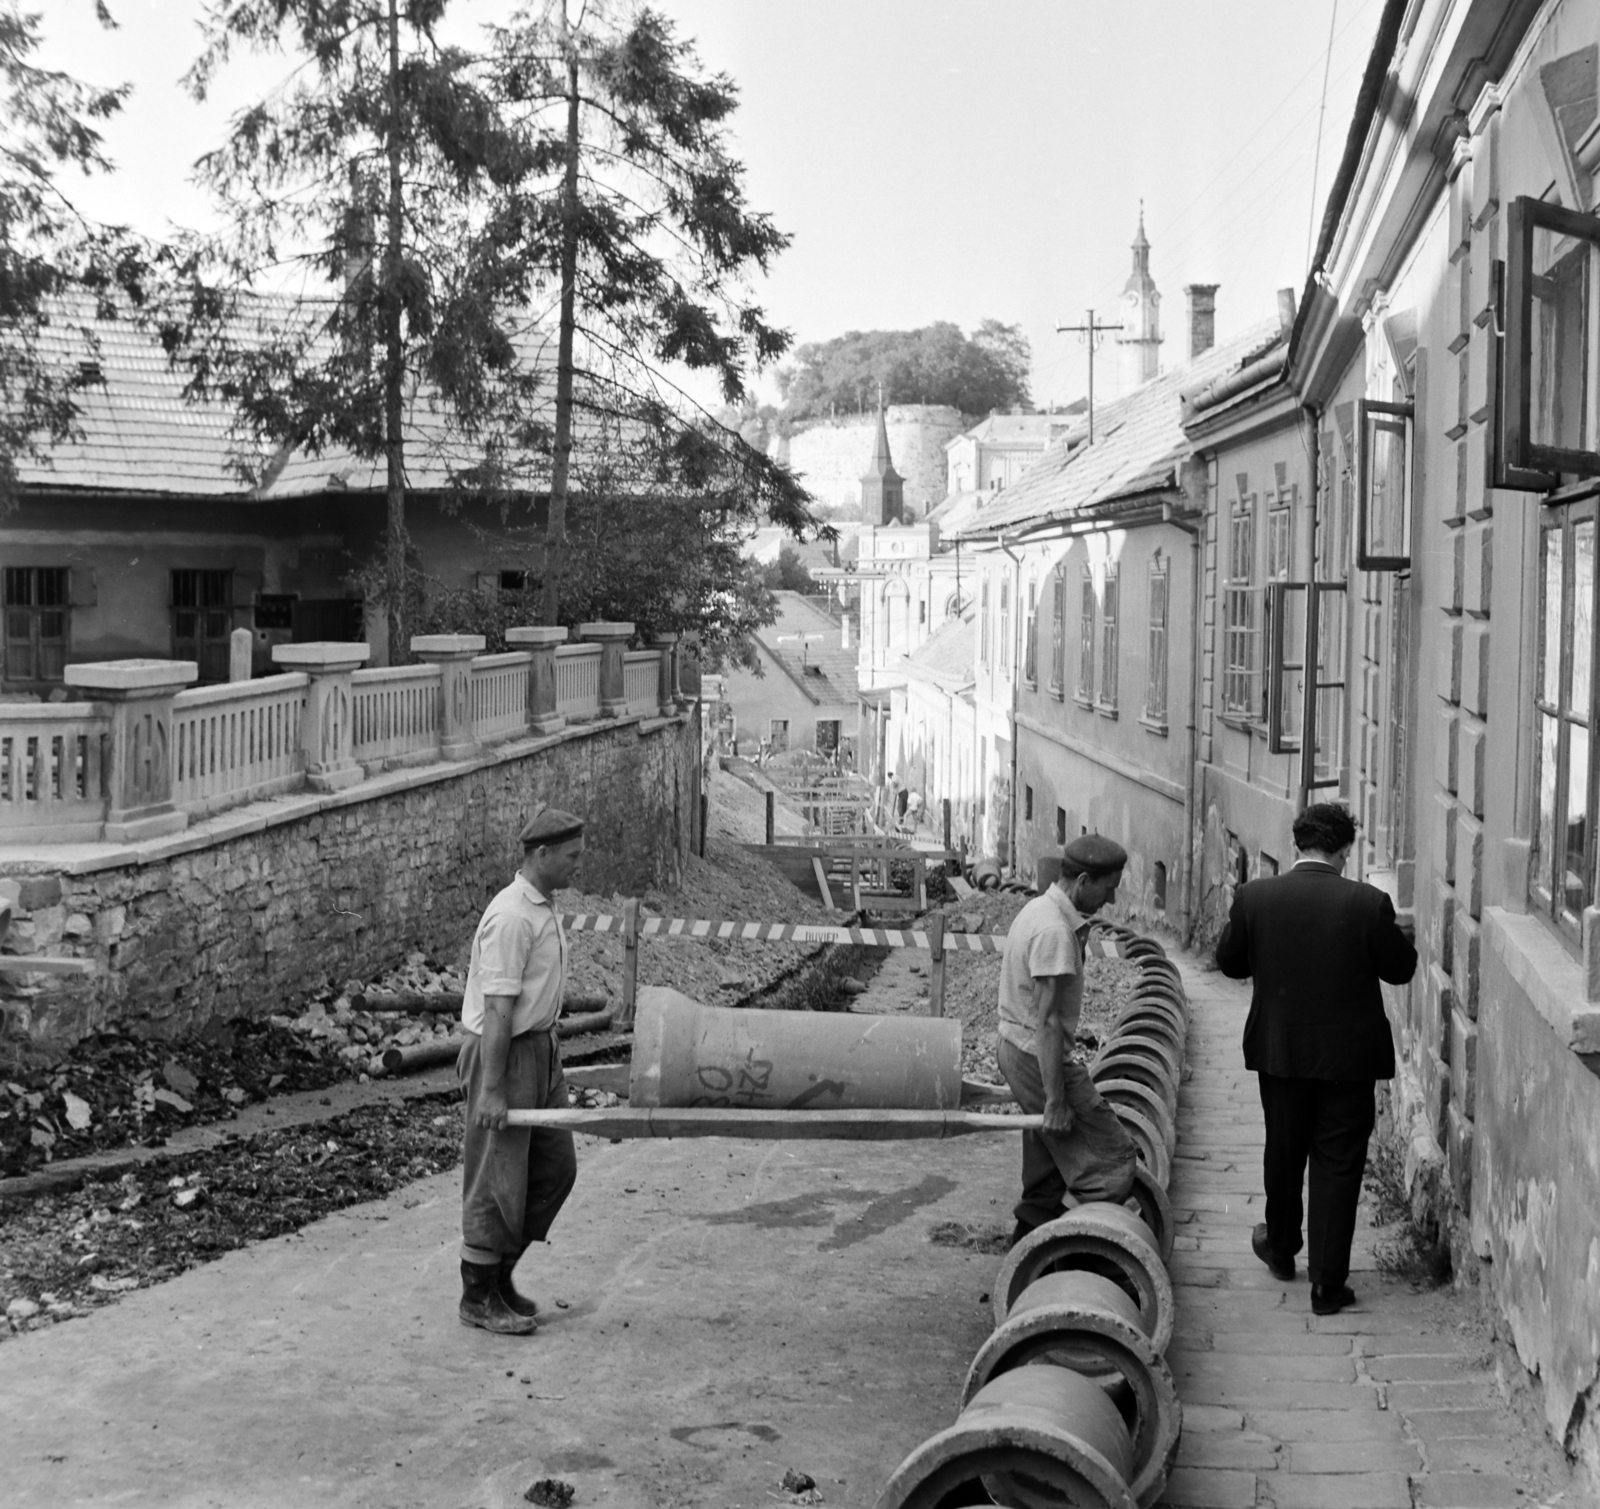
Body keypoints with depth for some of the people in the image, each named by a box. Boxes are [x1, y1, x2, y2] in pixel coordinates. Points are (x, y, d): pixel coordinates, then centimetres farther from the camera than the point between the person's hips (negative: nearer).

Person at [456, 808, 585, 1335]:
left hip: (539, 1049, 10)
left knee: (555, 1168, 13)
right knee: (497, 1178, -1)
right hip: (504, 1053, -10)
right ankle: (479, 1297, 12)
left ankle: (499, 1273, 25)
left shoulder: (545, 907, 10)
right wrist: (489, 1090, -23)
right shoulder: (511, 918, -21)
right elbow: (497, 1008, -23)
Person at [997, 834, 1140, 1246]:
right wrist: (1056, 1101, -22)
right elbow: (1047, 1022, -24)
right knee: (1112, 1158, -6)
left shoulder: (1038, 908, 8)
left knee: (1048, 1162, 18)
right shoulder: (1055, 932, -24)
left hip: (1016, 1047, 10)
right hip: (1038, 1056, -10)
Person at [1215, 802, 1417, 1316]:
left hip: (1280, 1052, 2)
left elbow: (1230, 963, 2)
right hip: (1348, 1056, -2)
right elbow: (1401, 968, -4)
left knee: (1284, 1153, 21)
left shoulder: (1255, 897, -9)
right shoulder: (1367, 903, -15)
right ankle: (1327, 1283, 9)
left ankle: (1281, 1248, 41)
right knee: (1338, 1166, 6)